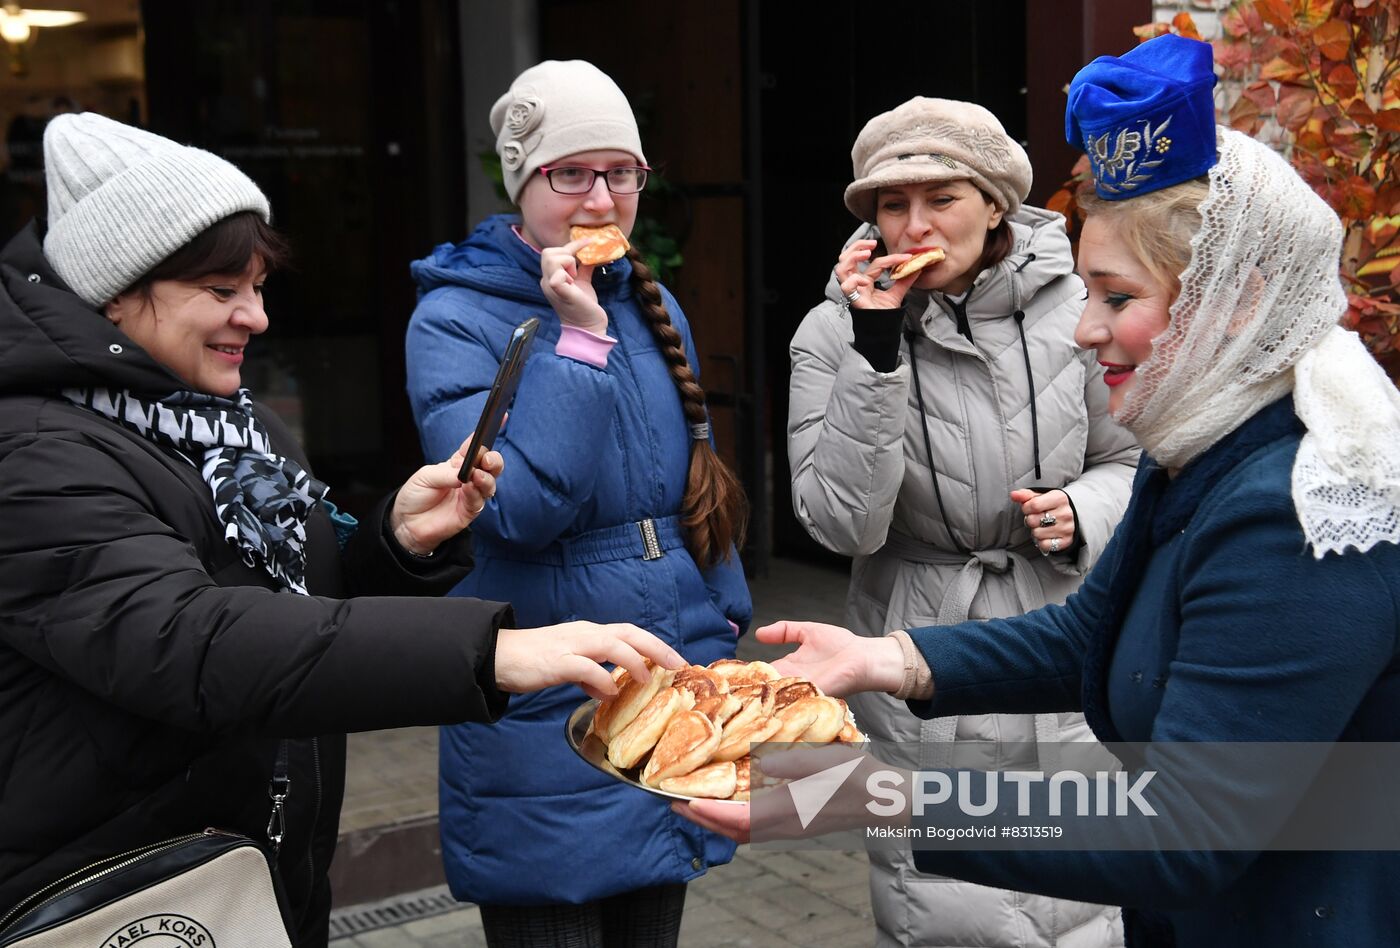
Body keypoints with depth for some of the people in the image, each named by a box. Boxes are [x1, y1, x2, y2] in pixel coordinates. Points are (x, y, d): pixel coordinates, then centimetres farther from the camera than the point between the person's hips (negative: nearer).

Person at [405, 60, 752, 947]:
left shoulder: (653, 305, 7)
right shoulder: (456, 322, -12)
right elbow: (522, 509, -23)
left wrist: (724, 625, 14)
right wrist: (578, 339, -23)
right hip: (546, 727, -5)